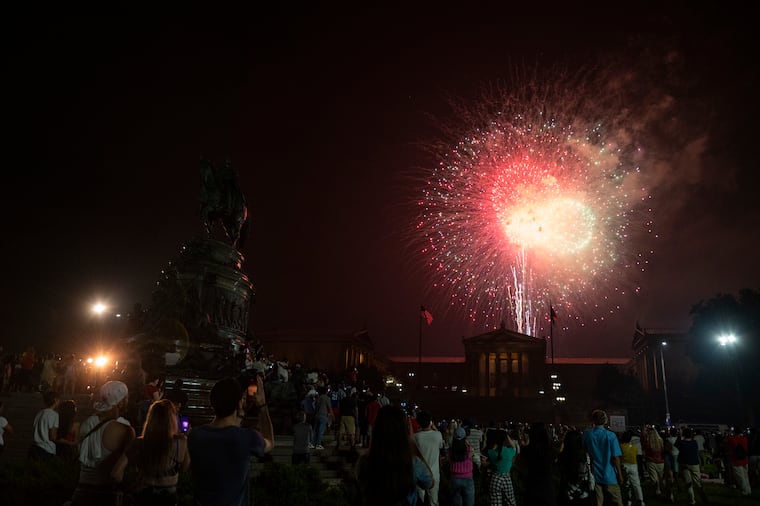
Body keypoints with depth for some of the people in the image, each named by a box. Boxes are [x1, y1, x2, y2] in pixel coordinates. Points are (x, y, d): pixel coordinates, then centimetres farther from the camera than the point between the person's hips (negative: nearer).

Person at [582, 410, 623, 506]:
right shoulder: (611, 435, -12)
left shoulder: (587, 434, -5)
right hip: (610, 475, -2)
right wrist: (620, 474, 1)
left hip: (594, 475, 2)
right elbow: (616, 457, -13)